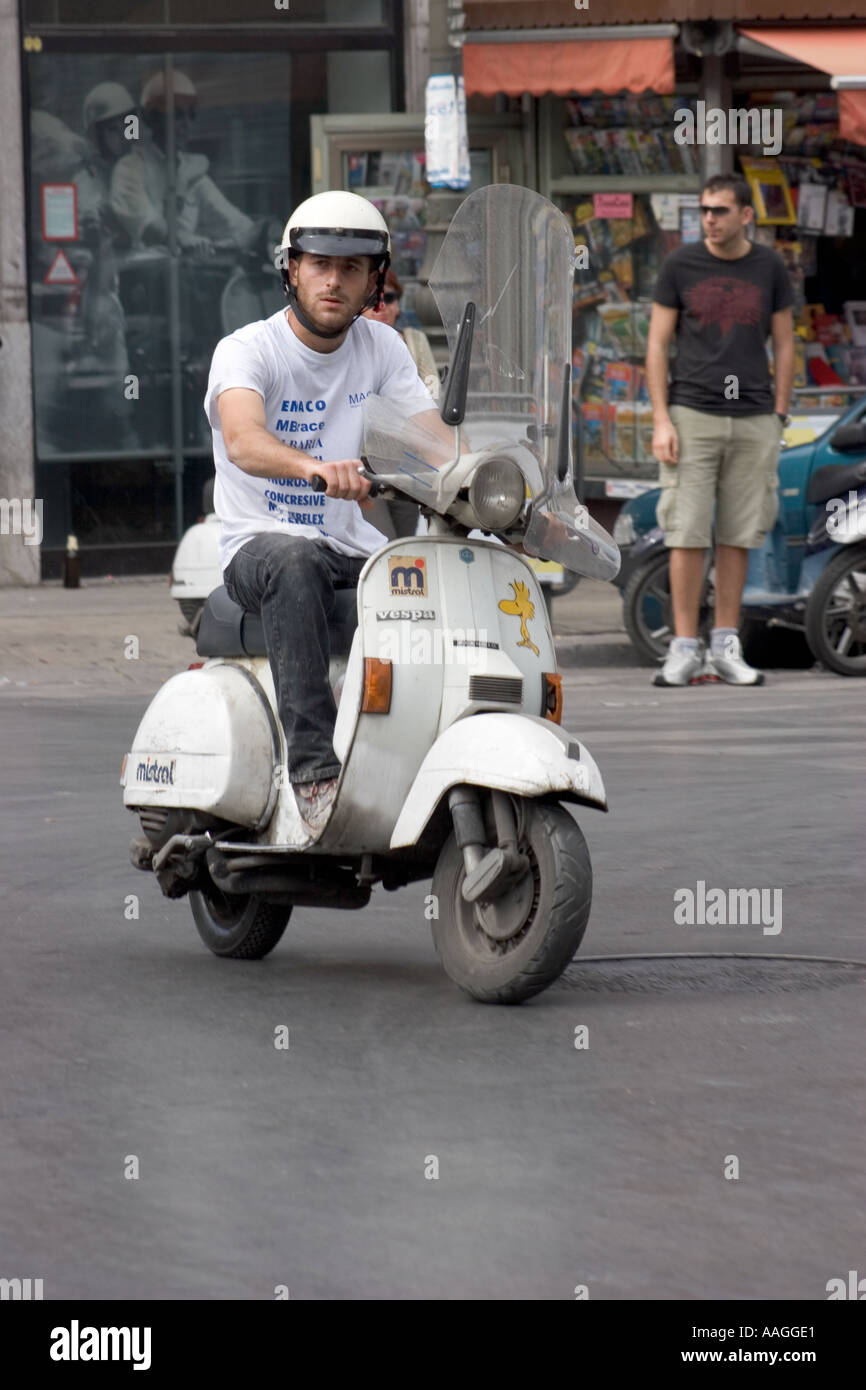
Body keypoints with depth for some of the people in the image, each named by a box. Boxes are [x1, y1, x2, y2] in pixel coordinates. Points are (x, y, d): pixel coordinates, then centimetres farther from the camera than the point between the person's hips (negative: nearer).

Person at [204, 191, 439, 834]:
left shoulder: (383, 347, 9)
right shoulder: (247, 349, -8)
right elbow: (242, 440, -30)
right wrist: (318, 467, -50)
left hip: (358, 550, 5)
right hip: (262, 543, -5)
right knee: (296, 564, -39)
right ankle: (315, 768, -45)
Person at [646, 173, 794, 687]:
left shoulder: (770, 268, 6)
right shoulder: (680, 265, 2)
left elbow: (785, 345, 12)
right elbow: (658, 344, 3)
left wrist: (779, 416, 5)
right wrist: (661, 421, -5)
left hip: (754, 421, 2)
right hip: (693, 415, -2)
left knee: (739, 537, 4)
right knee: (688, 535, -5)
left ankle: (726, 648, 10)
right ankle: (685, 650, -1)